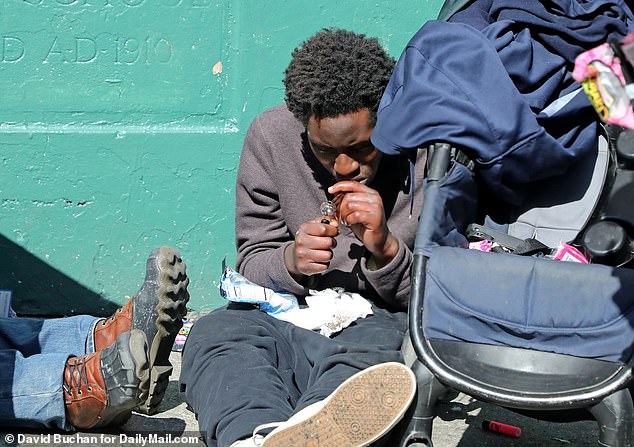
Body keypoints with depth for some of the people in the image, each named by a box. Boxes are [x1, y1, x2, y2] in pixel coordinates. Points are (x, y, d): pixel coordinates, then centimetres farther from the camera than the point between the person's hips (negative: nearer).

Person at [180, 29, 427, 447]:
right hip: (289, 318, 2)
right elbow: (251, 263, 5)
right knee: (215, 332, -32)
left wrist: (385, 249, -23)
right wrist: (292, 262, -19)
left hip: (385, 321, -1)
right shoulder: (271, 136, -3)